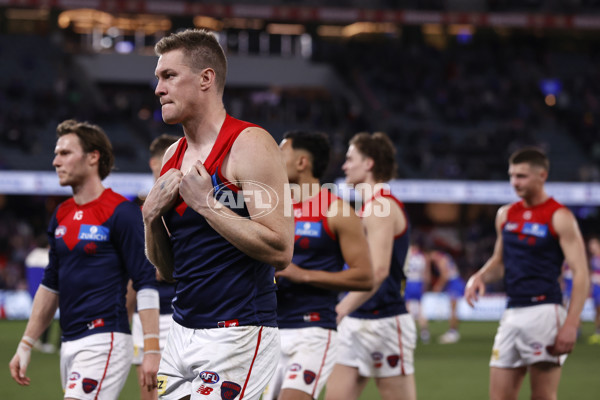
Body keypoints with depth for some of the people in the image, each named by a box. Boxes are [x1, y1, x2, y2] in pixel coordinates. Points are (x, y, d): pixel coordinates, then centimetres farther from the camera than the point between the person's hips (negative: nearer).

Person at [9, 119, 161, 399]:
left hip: (104, 341, -8)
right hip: (69, 344, 8)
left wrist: (152, 351, -19)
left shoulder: (120, 213, -8)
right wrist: (25, 345, 20)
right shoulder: (61, 215, 15)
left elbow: (146, 283, -12)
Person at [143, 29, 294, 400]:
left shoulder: (249, 145, -11)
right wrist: (151, 217, -1)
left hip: (237, 336, -8)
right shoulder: (173, 156, 13)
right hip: (183, 334, 8)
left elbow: (280, 250, -21)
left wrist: (206, 203, -18)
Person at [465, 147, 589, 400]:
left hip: (543, 311, -7)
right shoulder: (506, 215, 13)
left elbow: (581, 273, -10)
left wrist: (571, 324, -18)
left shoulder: (559, 217, -6)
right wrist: (480, 277, 4)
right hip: (512, 313, 7)